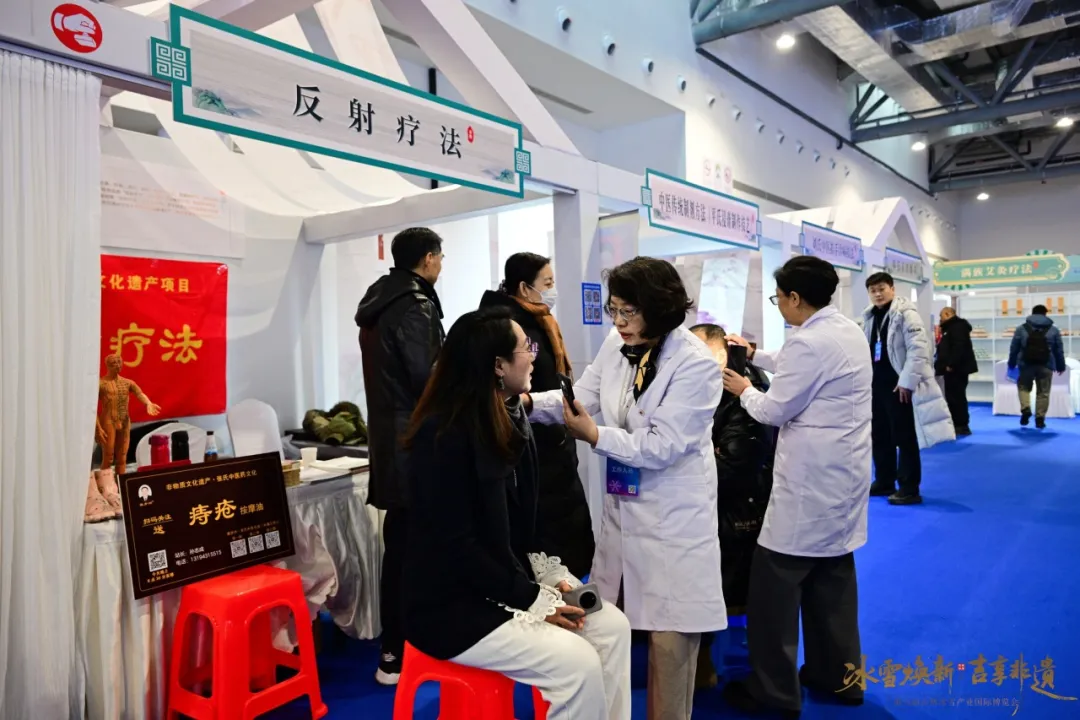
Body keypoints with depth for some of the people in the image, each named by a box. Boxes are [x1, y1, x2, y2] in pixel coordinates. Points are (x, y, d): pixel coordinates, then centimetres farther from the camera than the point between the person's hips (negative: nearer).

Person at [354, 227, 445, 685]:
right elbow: (426, 379, -19)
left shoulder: (379, 302, 15)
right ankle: (399, 654, 6)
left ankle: (396, 646, 27)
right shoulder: (415, 307, -14)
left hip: (387, 433, 10)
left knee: (399, 543, 16)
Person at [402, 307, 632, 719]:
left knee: (612, 627, -4)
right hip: (453, 605, -8)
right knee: (578, 662, -19)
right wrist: (532, 600, -18)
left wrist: (546, 571, -3)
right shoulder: (443, 436, -21)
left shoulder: (509, 420, 6)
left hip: (507, 582, 8)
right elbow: (457, 545, -22)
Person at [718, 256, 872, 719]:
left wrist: (744, 390, 3)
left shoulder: (809, 342, -20)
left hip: (811, 480, -10)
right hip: (841, 474, 10)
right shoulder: (848, 332, 10)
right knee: (833, 576, 18)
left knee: (775, 580, 1)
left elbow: (774, 411, -15)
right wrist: (755, 355, 27)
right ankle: (837, 676, 30)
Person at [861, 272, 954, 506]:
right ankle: (884, 482, 25)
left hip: (899, 385, -7)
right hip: (877, 384, 7)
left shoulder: (906, 313, -9)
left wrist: (907, 381, -20)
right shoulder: (869, 317, 13)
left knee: (905, 438, -1)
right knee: (879, 436, 13)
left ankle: (909, 489, 6)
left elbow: (919, 348, -16)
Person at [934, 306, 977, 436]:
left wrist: (951, 365, -24)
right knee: (953, 397, 12)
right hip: (954, 369, 11)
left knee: (956, 397, -8)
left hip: (956, 369, -11)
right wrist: (946, 365, 20)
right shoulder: (951, 327, 22)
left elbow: (959, 347, -24)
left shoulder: (957, 326, -12)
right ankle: (958, 425, 16)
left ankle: (962, 426, -5)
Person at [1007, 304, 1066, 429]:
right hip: (1046, 366, 0)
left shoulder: (1021, 329, 3)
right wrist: (1061, 366, 19)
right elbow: (1059, 351, 9)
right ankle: (1040, 419, 6)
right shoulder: (1053, 330, 6)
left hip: (1026, 365, 0)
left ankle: (1025, 409, -6)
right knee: (1043, 392, 7)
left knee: (1023, 387, 17)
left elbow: (1014, 348, 5)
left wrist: (1012, 364, 14)